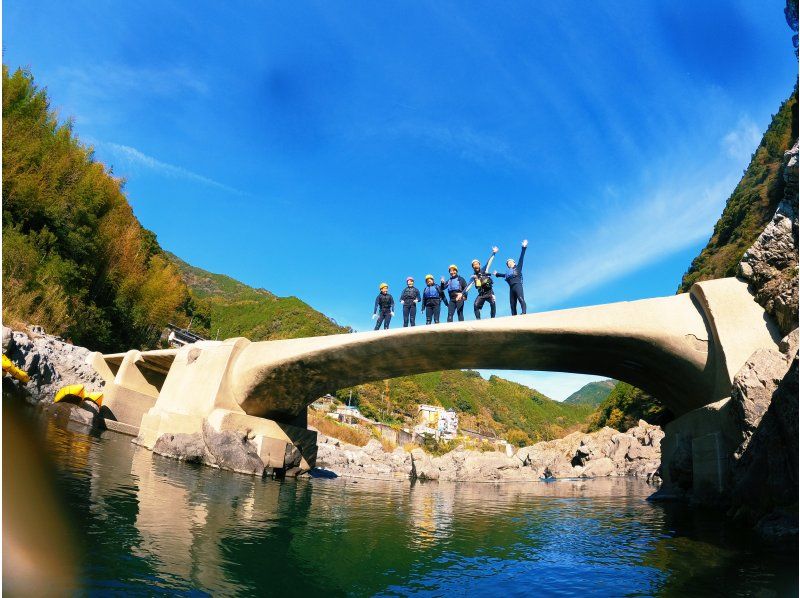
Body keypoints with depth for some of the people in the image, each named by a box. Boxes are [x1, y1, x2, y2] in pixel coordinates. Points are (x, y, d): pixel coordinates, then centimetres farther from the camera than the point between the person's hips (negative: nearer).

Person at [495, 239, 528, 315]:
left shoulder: (518, 268, 15)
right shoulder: (508, 272, 25)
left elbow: (521, 258, 10)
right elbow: (504, 275, 45)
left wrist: (524, 248, 6)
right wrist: (497, 274, 57)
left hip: (518, 285, -5)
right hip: (511, 288, 5)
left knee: (521, 299, -25)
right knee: (512, 304, -2)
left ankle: (524, 313, -41)